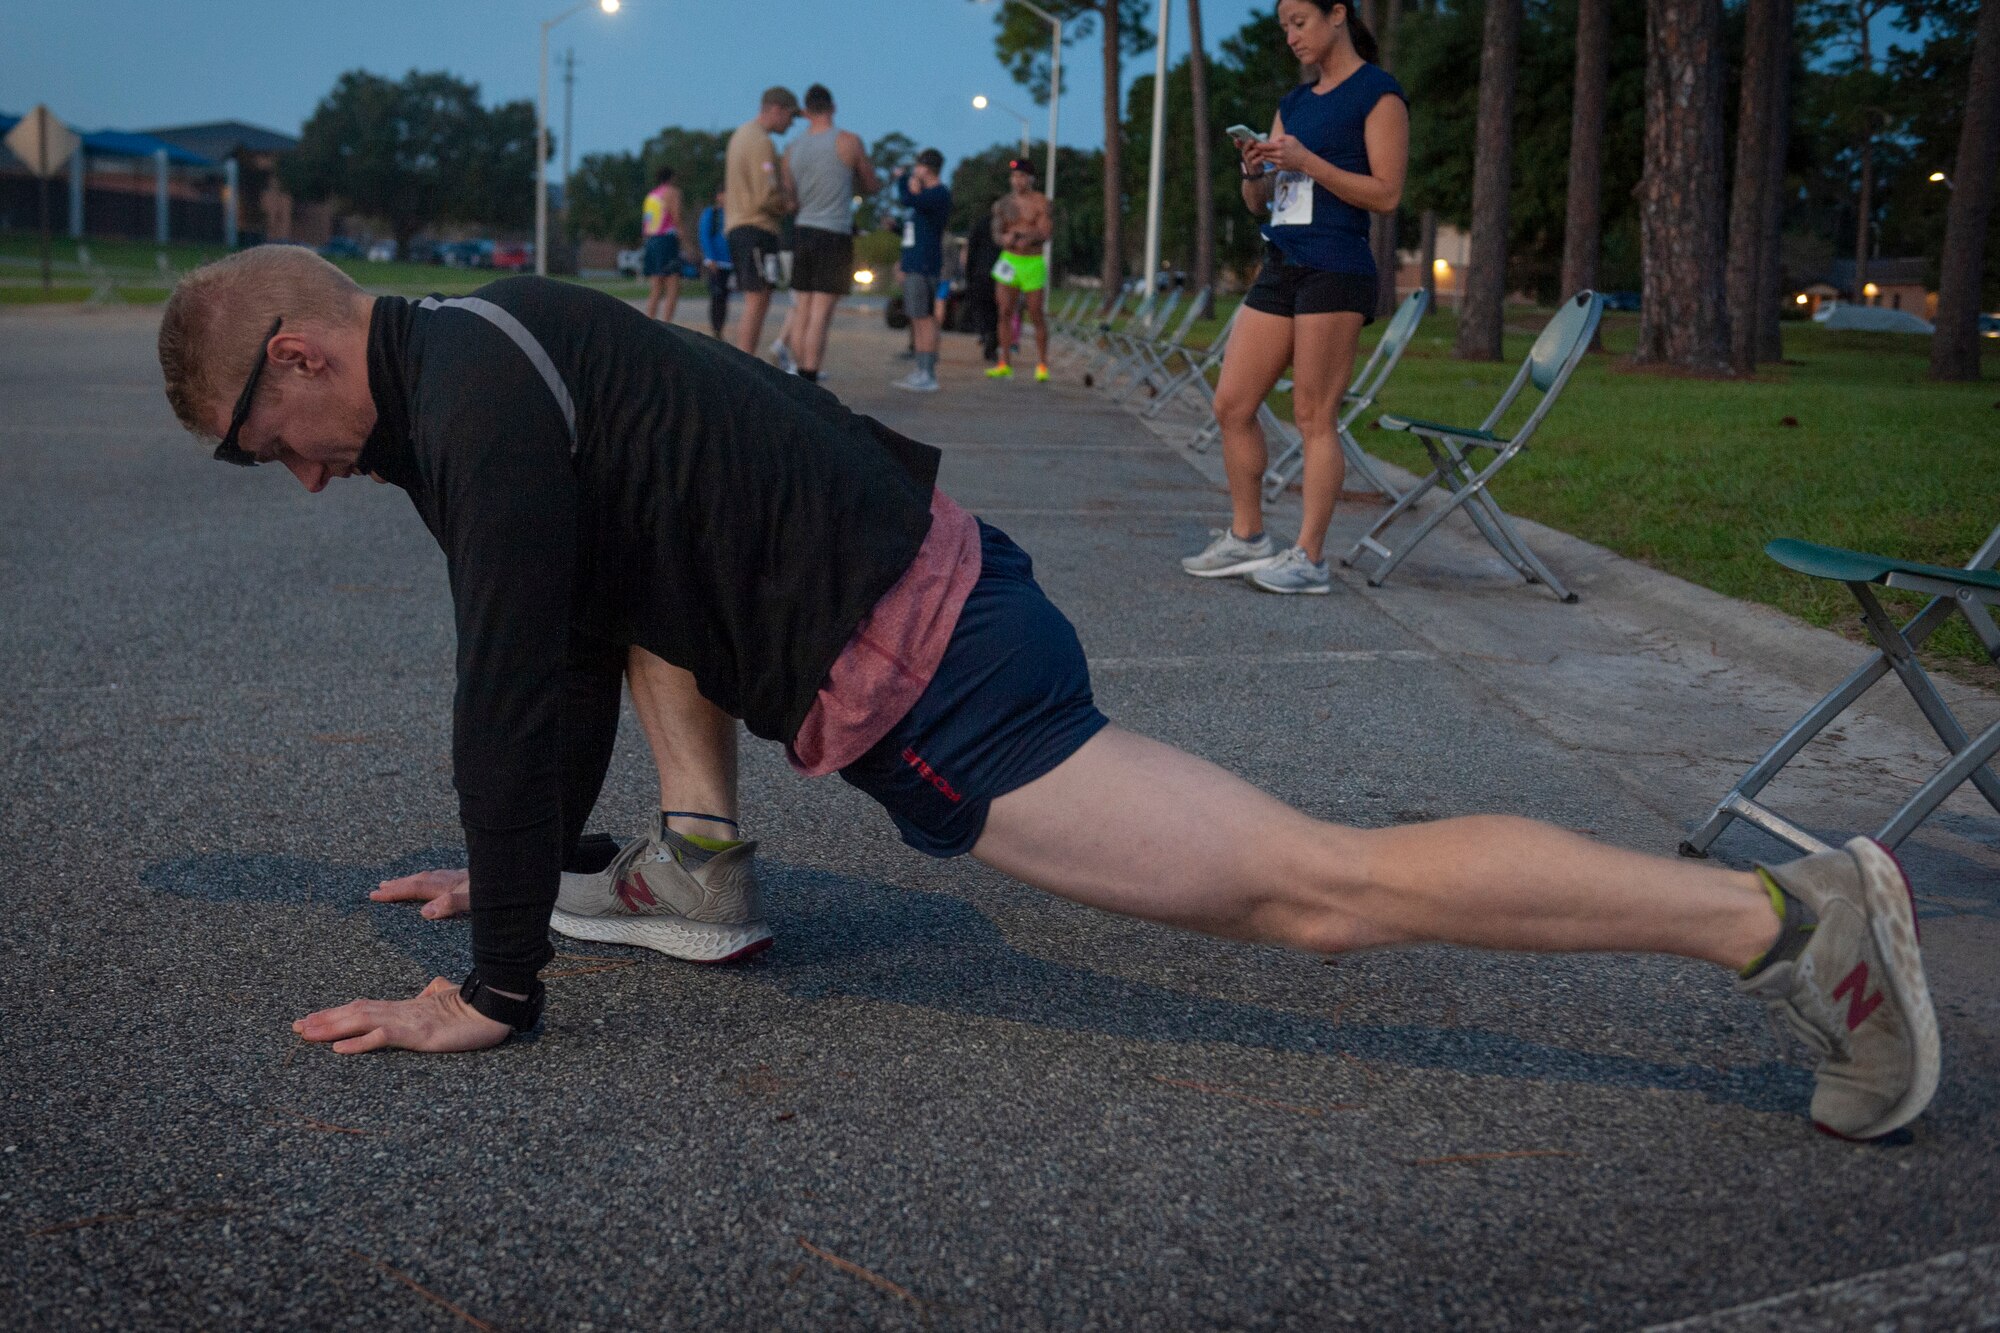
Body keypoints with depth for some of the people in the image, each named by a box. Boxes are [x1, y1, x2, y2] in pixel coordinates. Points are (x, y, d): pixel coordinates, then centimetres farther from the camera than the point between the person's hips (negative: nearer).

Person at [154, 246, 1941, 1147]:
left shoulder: (472, 393, -12)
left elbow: (516, 691, -17)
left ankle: (1786, 915, -10)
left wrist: (499, 987, -9)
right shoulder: (472, 357, 19)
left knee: (1320, 890, -12)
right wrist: (532, 857, 34)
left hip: (920, 682, -10)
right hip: (909, 587, 10)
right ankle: (702, 874, 21)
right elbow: (569, 648, 30)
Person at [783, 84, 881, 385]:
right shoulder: (848, 141, -4)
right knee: (820, 317, -7)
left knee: (803, 314, 10)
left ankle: (801, 379, 13)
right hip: (834, 235, -5)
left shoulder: (792, 150, 8)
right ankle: (808, 383, -12)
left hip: (801, 232, 5)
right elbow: (872, 185, 7)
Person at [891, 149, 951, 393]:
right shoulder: (927, 194, 20)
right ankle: (921, 372, 14)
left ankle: (928, 375, -10)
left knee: (924, 318, -10)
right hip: (913, 265, 10)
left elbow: (906, 200, -23)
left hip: (924, 267, -10)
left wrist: (903, 177, -6)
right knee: (917, 319, 10)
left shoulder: (939, 194, -12)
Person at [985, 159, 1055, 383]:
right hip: (1008, 261, 4)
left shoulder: (1041, 202, -3)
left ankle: (1042, 366, 8)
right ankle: (1005, 364, 5)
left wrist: (1029, 237, -32)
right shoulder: (1003, 203, 8)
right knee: (1005, 312, 0)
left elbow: (1047, 231, -12)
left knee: (1037, 316, -1)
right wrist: (1004, 238, -22)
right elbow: (997, 232, 2)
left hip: (1033, 263, -3)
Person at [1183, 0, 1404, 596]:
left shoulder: (1378, 93, -2)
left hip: (1335, 270, -8)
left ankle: (1309, 558, -1)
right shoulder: (1294, 102, 18)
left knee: (1313, 416, -7)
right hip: (1281, 265, 8)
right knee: (1231, 404, 5)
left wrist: (1306, 160, -16)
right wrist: (1254, 169, -4)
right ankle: (1246, 538, 17)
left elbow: (1387, 194, -10)